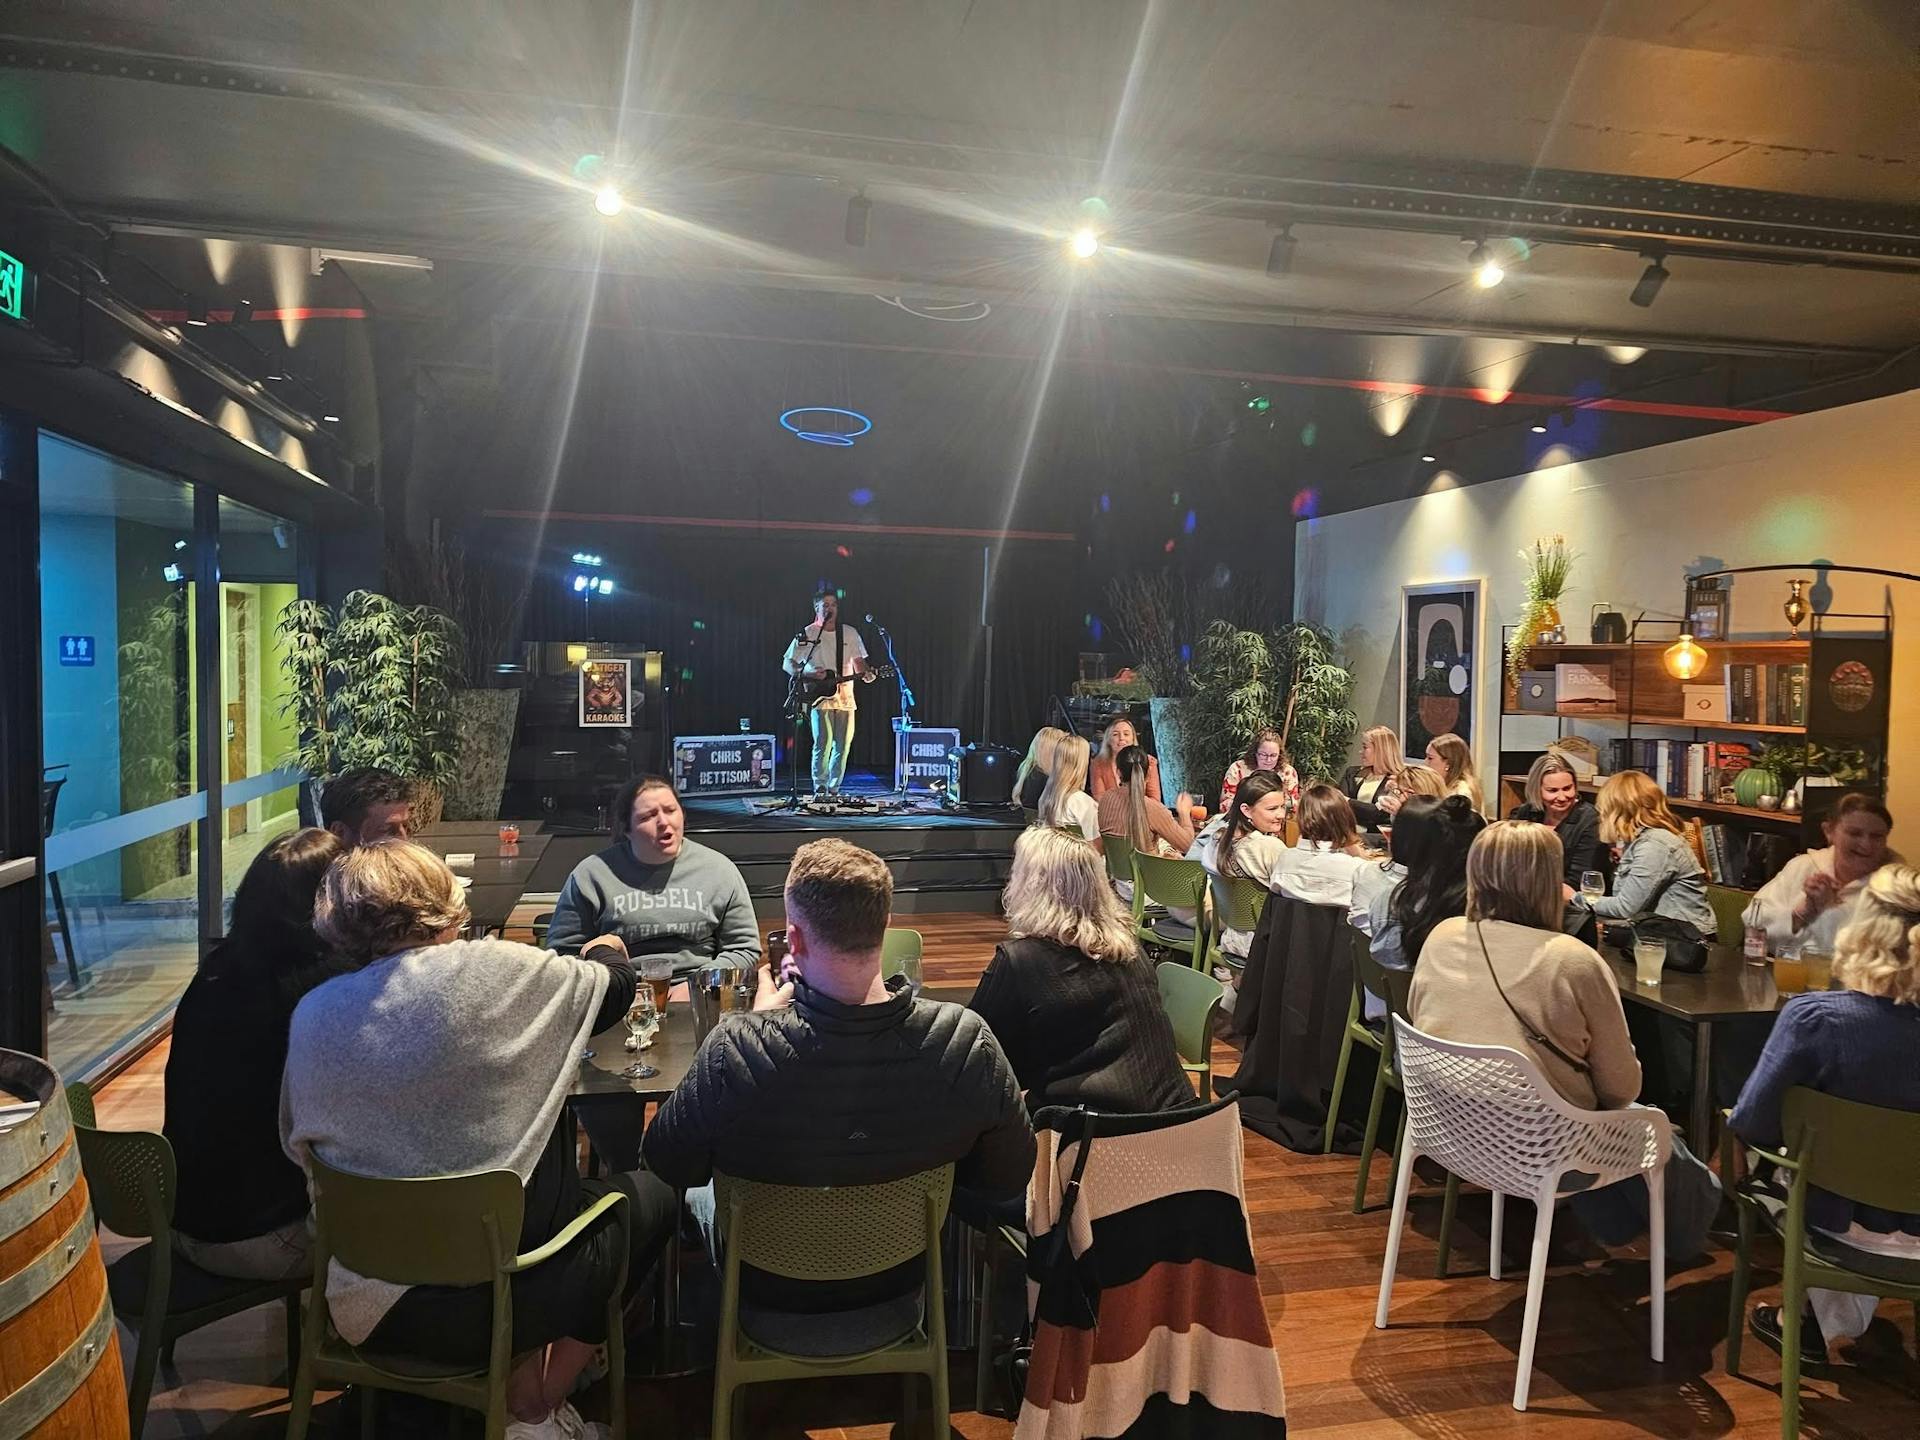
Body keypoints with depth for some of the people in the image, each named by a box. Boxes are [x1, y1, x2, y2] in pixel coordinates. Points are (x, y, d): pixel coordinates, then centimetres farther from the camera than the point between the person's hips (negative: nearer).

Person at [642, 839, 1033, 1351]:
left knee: (700, 1193, 31)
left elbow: (668, 1164, -14)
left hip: (773, 1319, -1)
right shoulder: (968, 1042, -29)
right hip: (896, 1311, 2)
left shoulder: (734, 1051, -35)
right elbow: (1009, 1180, -12)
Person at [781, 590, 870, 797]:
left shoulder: (849, 633, 11)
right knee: (823, 743, -15)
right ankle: (820, 788, -6)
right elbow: (786, 664, 2)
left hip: (845, 698, 4)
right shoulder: (807, 634, 0)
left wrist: (865, 674, -6)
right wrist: (806, 673, -16)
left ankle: (834, 789, 15)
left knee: (843, 746, 4)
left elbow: (858, 661, 16)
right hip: (820, 697, -4)